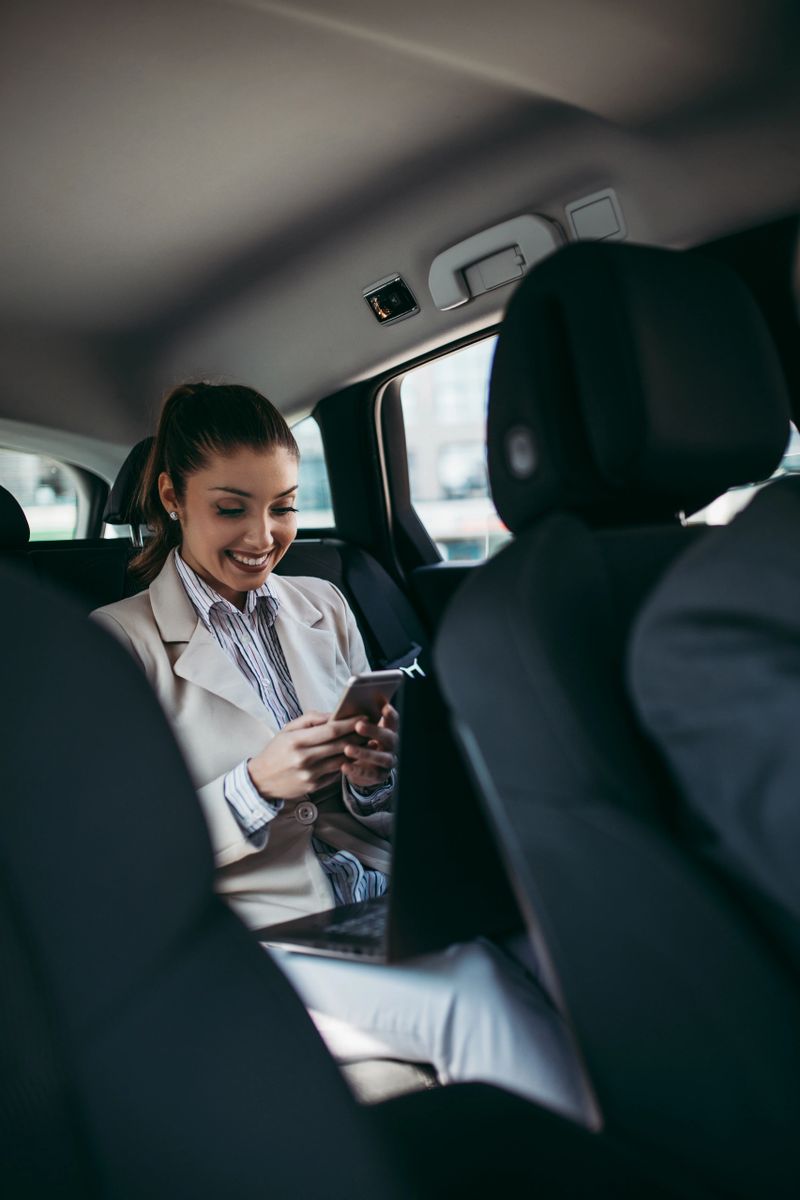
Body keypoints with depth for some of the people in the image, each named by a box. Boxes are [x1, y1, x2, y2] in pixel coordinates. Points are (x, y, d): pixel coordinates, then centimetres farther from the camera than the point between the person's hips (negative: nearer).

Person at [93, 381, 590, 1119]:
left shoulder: (325, 607, 12)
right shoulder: (119, 641, -1)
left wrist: (371, 774, -8)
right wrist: (256, 786, -19)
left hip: (384, 895, 4)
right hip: (256, 929, -4)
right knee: (477, 991, -29)